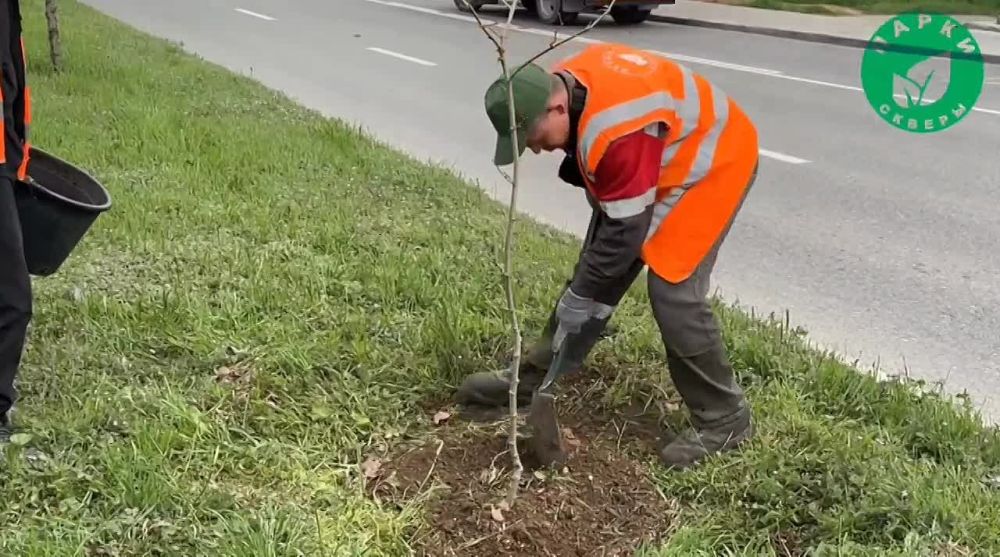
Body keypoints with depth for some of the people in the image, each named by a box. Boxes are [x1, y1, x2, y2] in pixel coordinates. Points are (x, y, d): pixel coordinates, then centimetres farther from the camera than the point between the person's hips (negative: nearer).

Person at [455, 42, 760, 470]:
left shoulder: (617, 133, -39)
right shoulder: (564, 83, -12)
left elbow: (624, 234, -31)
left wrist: (577, 304, -21)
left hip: (711, 164, -9)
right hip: (658, 164, 9)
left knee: (672, 293, -16)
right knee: (594, 270, 8)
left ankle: (723, 419, 2)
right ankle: (529, 380, 18)